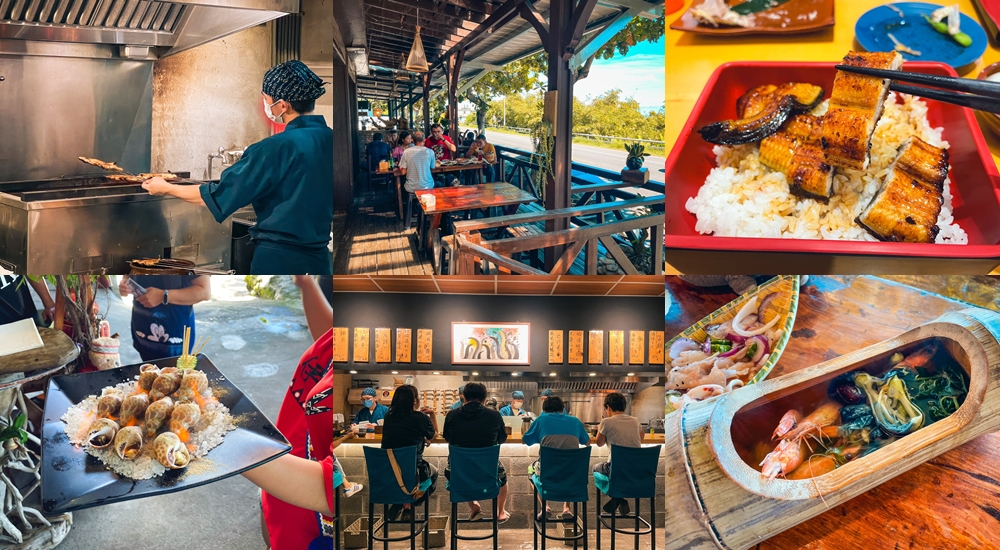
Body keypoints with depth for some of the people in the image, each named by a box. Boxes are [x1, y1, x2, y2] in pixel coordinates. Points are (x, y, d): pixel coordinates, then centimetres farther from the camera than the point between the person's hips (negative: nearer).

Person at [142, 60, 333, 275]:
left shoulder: (278, 148, -18)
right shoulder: (328, 139, 0)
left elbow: (218, 195, -10)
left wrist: (166, 188, 3)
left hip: (278, 258, -6)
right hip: (320, 258, 6)